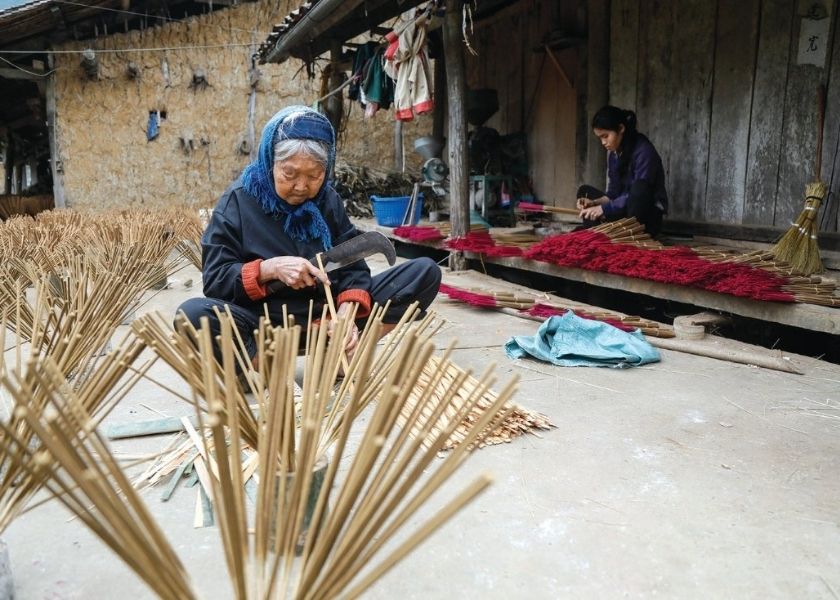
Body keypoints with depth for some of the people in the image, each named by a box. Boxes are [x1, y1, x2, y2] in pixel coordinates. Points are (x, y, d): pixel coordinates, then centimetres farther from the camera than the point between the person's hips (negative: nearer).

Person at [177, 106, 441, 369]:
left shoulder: (328, 199, 5)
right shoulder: (238, 201, -5)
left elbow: (352, 265, 0)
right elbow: (214, 280, -6)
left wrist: (346, 312, -20)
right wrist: (269, 268, -23)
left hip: (328, 314, 4)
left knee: (425, 272, -12)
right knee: (193, 313, -33)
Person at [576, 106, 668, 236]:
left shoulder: (644, 151, -16)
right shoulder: (613, 153, 7)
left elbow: (638, 192, -25)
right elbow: (613, 193, 7)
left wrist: (604, 208, -29)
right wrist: (594, 203, -12)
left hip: (649, 216, -8)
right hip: (624, 211, 8)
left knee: (638, 187, -35)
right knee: (585, 191, 6)